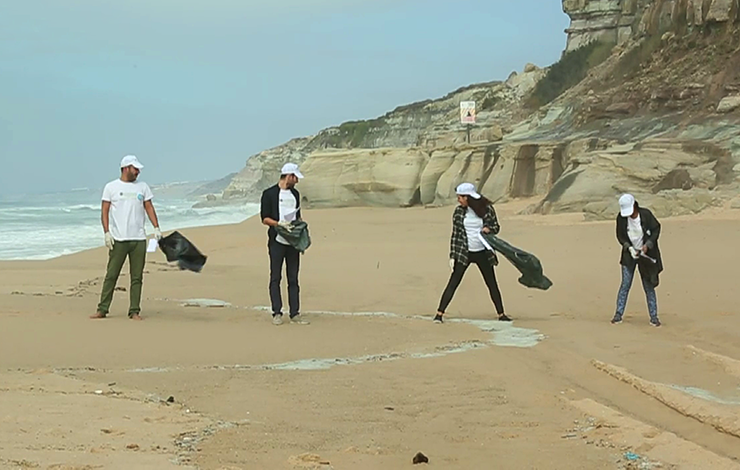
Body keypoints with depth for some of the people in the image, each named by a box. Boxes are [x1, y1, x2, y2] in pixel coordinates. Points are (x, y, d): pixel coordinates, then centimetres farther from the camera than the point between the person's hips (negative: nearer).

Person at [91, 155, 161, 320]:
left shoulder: (143, 187, 11)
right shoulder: (111, 187, 2)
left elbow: (149, 208, 11)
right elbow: (104, 211, 1)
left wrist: (156, 228, 0)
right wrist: (107, 233, -9)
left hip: (139, 239, 3)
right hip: (118, 239, -3)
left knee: (137, 277, 3)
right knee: (111, 275, -1)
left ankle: (134, 311, 8)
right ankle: (102, 309, 5)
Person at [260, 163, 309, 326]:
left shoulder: (295, 194, 16)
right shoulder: (269, 194, -3)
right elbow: (265, 218, -6)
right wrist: (280, 224, -20)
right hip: (277, 241, -5)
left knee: (293, 279, 5)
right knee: (276, 278, 0)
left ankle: (295, 314, 6)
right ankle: (277, 313, 4)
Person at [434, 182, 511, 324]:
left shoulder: (487, 208, -6)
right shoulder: (459, 211, -3)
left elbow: (496, 227, 6)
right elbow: (455, 234, 1)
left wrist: (488, 229, -18)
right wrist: (452, 256, -3)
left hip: (483, 253, 0)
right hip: (463, 253, 0)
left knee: (492, 284, 9)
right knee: (453, 283, -6)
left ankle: (501, 314, 20)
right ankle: (439, 313, -4)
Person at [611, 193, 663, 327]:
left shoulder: (646, 214, -15)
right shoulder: (621, 218, -9)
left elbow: (656, 229, -5)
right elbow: (620, 236, 0)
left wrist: (648, 245, -17)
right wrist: (629, 248, -15)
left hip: (646, 254, -1)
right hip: (629, 255, 1)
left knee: (649, 286, 1)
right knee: (625, 284, -3)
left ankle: (653, 317, 7)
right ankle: (618, 314, 3)